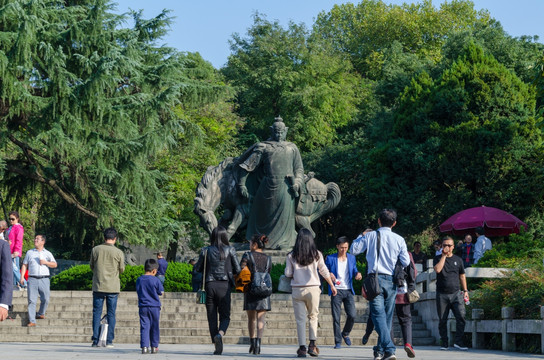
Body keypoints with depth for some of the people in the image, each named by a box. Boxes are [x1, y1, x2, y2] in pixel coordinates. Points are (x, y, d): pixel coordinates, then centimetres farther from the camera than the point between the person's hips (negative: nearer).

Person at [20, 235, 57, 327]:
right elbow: (24, 265, 15)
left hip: (44, 279, 0)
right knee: (32, 300, -9)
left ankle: (41, 313, 23)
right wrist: (22, 277, 4)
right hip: (32, 279, 0)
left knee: (45, 299, -4)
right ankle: (32, 321, -10)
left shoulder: (47, 253, 14)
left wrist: (45, 262, -8)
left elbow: (54, 265, 9)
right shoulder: (29, 252, 16)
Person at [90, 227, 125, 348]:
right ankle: (109, 341, 5)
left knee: (96, 313, 7)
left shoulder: (95, 250, -3)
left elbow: (91, 266, 8)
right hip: (113, 287, -1)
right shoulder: (119, 253, -7)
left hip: (98, 286, 1)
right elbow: (122, 270, 4)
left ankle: (95, 340, 5)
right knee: (111, 314, 6)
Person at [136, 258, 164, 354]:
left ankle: (144, 347, -6)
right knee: (154, 327, 8)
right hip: (154, 306, -2)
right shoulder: (156, 280, -9)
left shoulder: (139, 280, 3)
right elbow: (161, 292, -1)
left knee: (144, 327, 2)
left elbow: (138, 291, 13)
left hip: (143, 307, 2)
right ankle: (154, 347, 12)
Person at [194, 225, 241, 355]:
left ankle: (217, 346, 2)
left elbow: (197, 269, 5)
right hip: (224, 285, -1)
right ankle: (220, 334, -24)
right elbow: (237, 269, 0)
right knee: (225, 315, 7)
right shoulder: (230, 250, -1)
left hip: (210, 285, 1)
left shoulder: (206, 251, 1)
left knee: (212, 317, 7)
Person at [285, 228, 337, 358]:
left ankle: (302, 347, -3)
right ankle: (312, 344, 3)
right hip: (313, 289, 1)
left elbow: (288, 274, -1)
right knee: (313, 316, 15)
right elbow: (324, 272, 7)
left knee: (300, 320, 3)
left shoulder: (291, 256, -1)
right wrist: (332, 285, 18)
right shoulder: (317, 254, 1)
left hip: (297, 290, -1)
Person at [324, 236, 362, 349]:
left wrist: (357, 274, -6)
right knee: (336, 317, -5)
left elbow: (354, 271, 17)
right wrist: (329, 274, -16)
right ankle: (338, 341, 3)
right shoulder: (330, 258, 3)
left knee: (352, 315, -9)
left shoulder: (352, 258, 11)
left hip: (348, 291, 2)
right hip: (336, 291, -2)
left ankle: (345, 334, 18)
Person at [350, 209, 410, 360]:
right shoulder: (399, 239, 2)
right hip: (391, 281, 2)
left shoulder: (370, 236, -1)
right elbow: (406, 262, 3)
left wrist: (361, 236, 22)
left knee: (378, 315, -9)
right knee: (387, 317, 13)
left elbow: (354, 249, 8)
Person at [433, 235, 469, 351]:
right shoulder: (438, 259, 6)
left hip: (456, 293, 1)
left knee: (461, 316, -13)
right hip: (442, 294, -1)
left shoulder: (458, 259, 13)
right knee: (442, 320, 3)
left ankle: (458, 342, -9)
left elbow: (462, 276, 18)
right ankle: (444, 343, 12)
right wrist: (444, 255, -10)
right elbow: (437, 269, -15)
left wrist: (465, 291, 12)